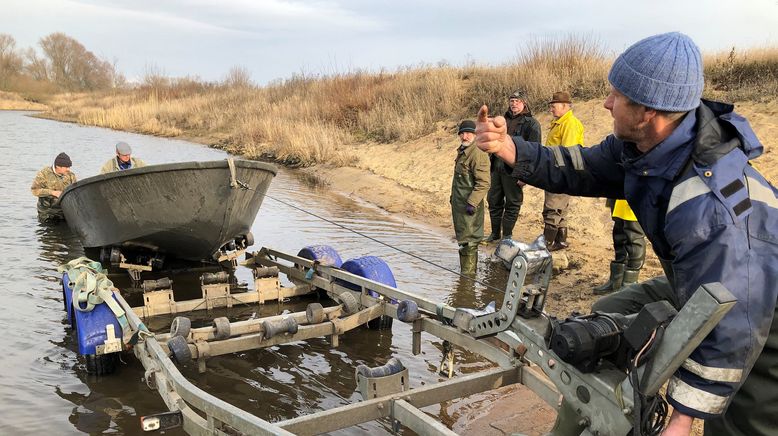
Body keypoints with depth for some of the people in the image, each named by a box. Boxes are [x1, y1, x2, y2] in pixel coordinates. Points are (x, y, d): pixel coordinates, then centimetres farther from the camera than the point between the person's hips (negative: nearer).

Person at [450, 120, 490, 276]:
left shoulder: (478, 154, -18)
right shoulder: (462, 152, 14)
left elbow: (483, 183, -23)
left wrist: (471, 203, -26)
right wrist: (453, 197, 24)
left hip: (469, 205, -10)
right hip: (458, 203, 10)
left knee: (468, 240, -4)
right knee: (462, 238, 19)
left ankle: (468, 274, 3)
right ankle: (464, 269, 32)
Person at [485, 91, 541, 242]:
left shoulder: (531, 123, -4)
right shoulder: (504, 120, 16)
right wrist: (491, 162, 15)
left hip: (513, 171, -6)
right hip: (497, 168, 7)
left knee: (512, 204, 2)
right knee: (494, 201, 11)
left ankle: (507, 235, 12)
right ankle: (495, 232, 24)